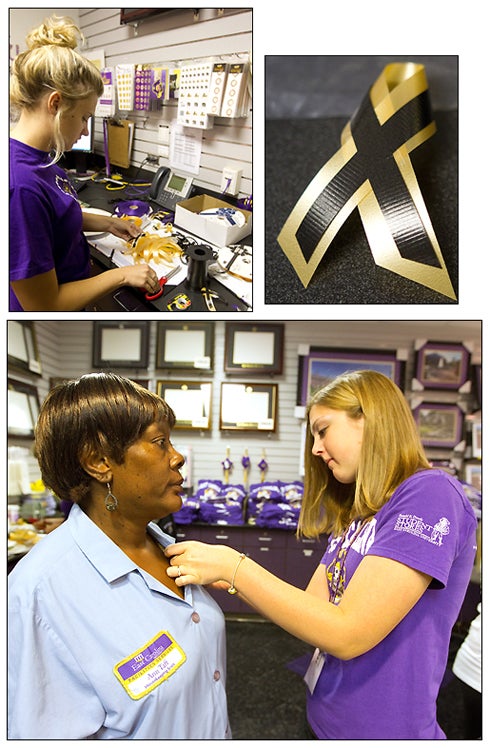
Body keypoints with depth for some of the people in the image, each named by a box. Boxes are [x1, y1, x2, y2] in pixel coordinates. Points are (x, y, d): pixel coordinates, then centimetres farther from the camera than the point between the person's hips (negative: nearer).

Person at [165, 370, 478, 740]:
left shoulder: (430, 494, -20)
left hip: (382, 727, -7)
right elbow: (311, 608, 5)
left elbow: (347, 633, -25)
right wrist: (228, 580, -4)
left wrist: (232, 565, -21)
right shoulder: (354, 513, 6)